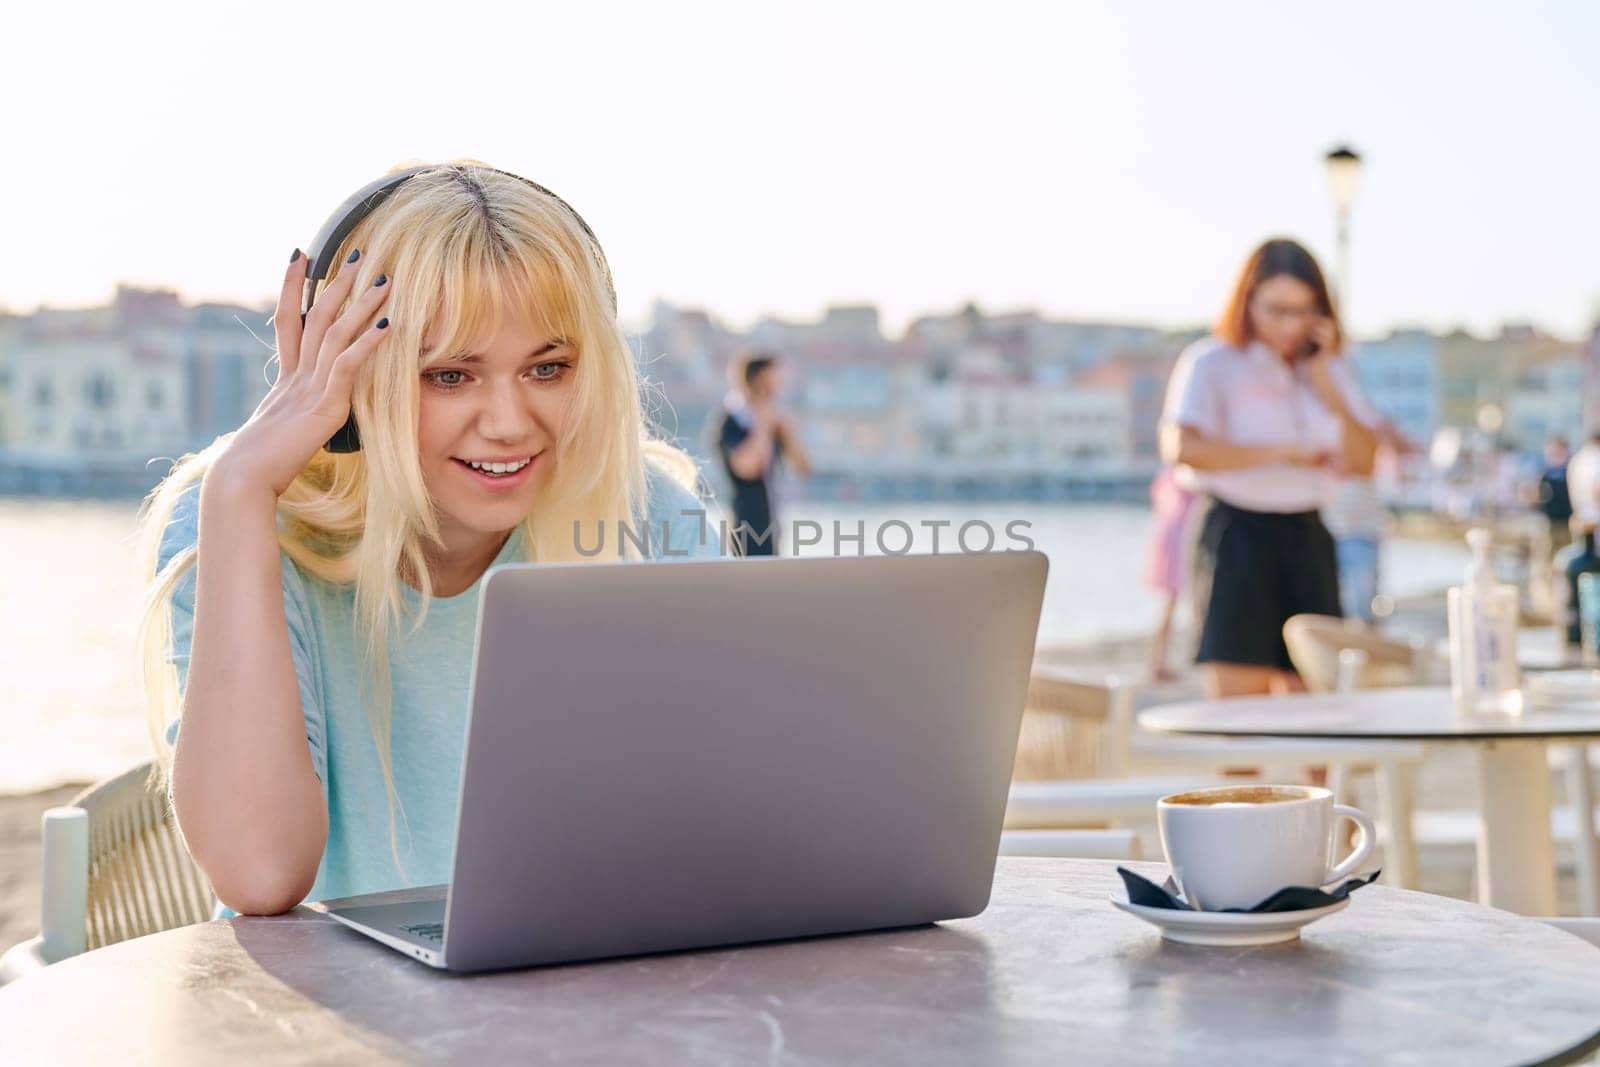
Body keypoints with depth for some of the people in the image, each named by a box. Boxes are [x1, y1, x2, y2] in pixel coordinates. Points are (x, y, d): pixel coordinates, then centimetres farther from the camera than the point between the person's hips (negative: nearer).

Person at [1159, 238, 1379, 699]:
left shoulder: (1328, 369, 15)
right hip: (1238, 535, -6)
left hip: (1308, 539, 6)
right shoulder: (1211, 363, -4)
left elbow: (1365, 461, 6)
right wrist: (1284, 452, -18)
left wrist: (1324, 385, -3)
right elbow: (1181, 447, -22)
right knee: (1238, 700, -11)